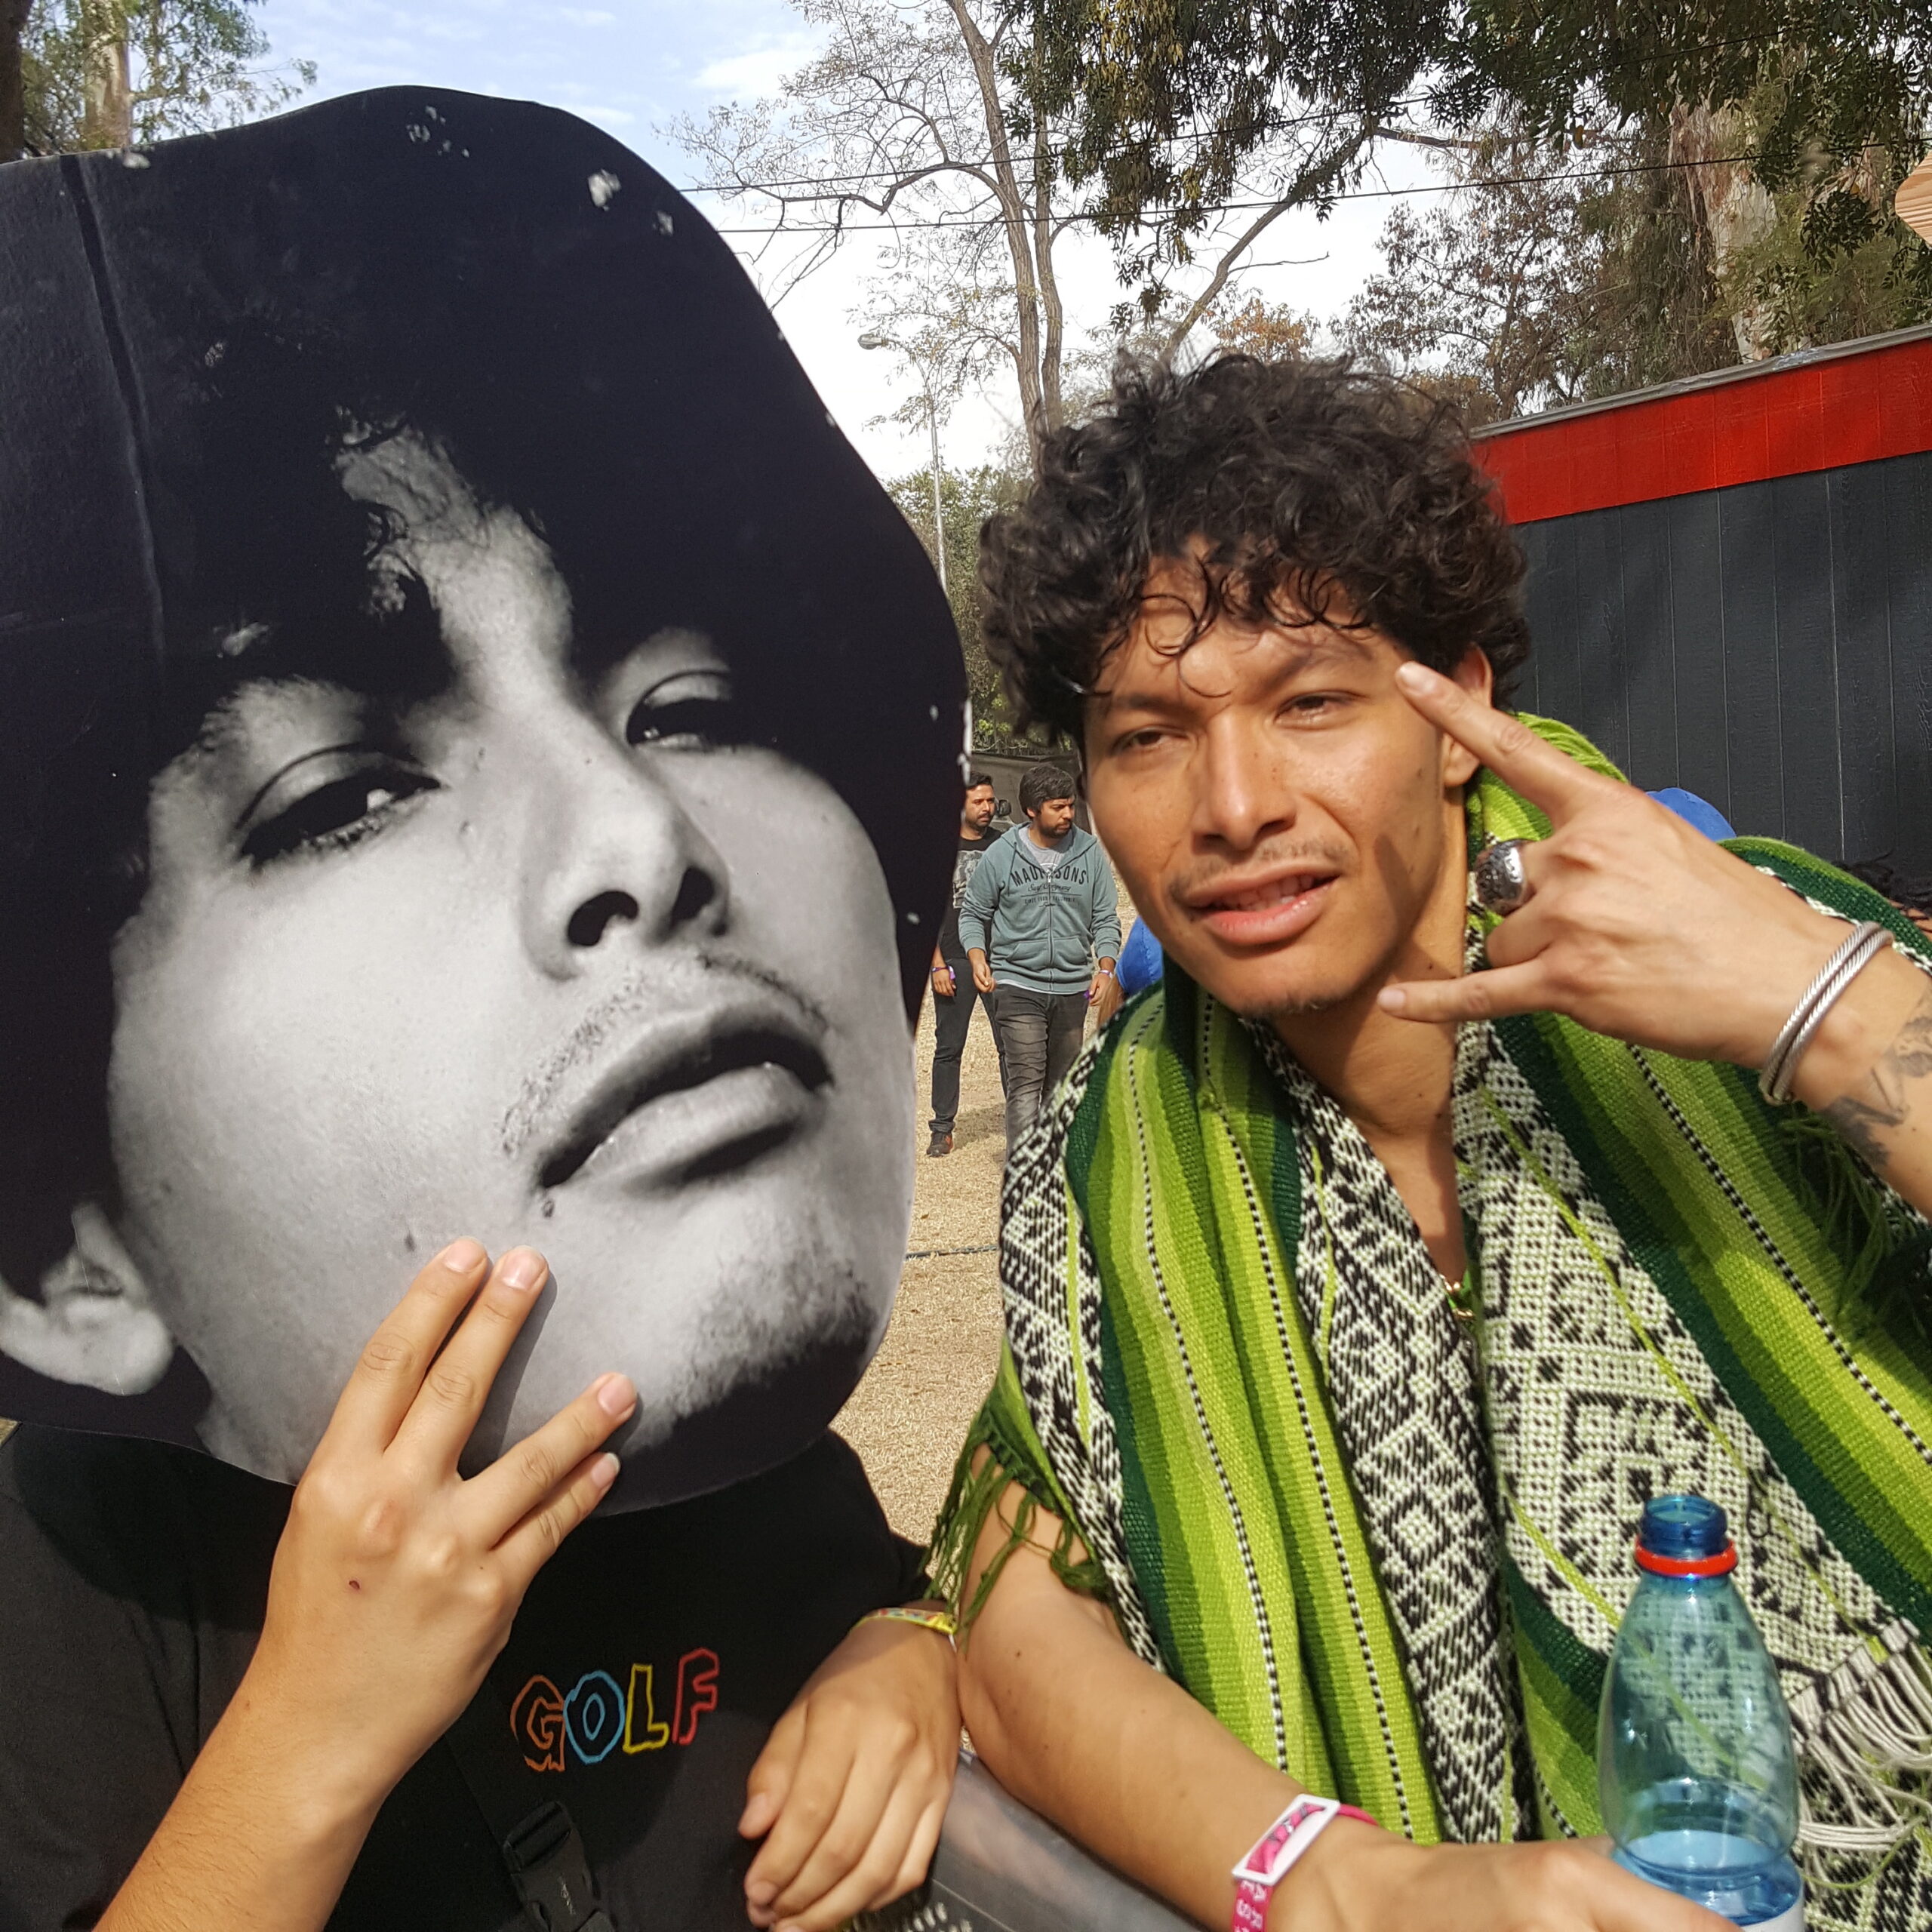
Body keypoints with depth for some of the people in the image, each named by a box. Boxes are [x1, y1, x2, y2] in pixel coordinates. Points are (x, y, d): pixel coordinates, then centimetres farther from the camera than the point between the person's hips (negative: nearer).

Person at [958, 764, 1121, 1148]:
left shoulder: (1090, 852, 2)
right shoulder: (1002, 855, -2)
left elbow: (1105, 918, 8)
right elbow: (973, 913, 8)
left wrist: (1105, 968, -6)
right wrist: (978, 958, -9)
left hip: (1072, 987, 3)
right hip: (1016, 985, -3)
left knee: (1061, 1087, 13)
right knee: (1025, 1082, -12)